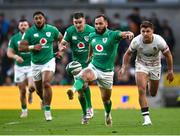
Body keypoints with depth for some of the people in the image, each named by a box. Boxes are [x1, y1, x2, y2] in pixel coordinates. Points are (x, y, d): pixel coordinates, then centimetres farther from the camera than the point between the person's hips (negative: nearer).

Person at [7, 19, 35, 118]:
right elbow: (9, 53, -1)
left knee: (32, 86, -20)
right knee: (22, 91, 3)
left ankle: (30, 93, 17)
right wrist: (15, 56, -21)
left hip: (31, 66, -1)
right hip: (19, 67, 1)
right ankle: (24, 110, 21)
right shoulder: (14, 38, 1)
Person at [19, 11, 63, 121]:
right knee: (39, 88, 14)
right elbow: (21, 47, -9)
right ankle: (44, 100, 48)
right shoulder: (30, 32, -7)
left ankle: (47, 110, -14)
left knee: (46, 84, -21)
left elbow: (61, 39, 14)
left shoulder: (52, 30, -4)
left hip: (49, 61, -2)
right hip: (36, 63, 2)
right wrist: (32, 47, -23)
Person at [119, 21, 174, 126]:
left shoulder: (159, 41, -25)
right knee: (142, 90, -21)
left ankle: (151, 83, 55)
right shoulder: (136, 41, -23)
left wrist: (170, 71, -4)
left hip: (155, 66, 1)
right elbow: (128, 53, -4)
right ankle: (146, 117, -20)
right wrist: (124, 67, -11)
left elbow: (168, 55, -10)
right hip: (141, 65, -1)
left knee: (153, 93, 15)